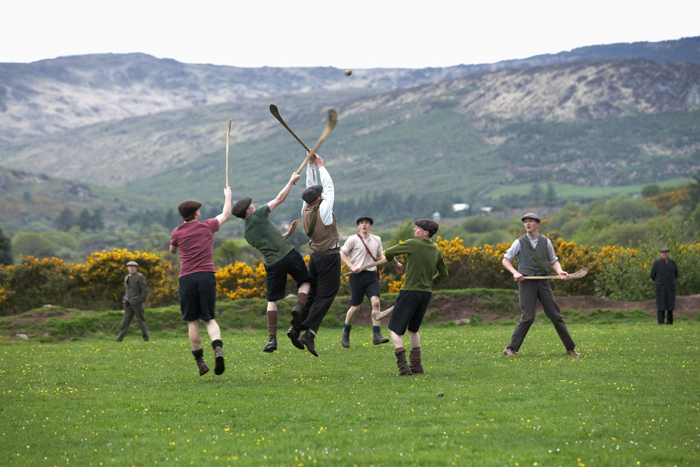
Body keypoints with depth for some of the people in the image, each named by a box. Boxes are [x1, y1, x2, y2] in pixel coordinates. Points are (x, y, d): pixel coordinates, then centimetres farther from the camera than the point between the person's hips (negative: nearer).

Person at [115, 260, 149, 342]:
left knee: (141, 320, 1)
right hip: (129, 304, 6)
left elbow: (145, 291, -8)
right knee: (125, 320, -2)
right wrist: (124, 302, 17)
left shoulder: (140, 277, -5)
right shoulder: (127, 278, 16)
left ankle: (146, 337, 10)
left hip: (137, 303, -5)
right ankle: (120, 338, -9)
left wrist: (141, 301, -13)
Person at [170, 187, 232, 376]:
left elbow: (172, 250, 27)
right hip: (206, 275, 0)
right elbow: (226, 214, 26)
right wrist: (227, 196, 41)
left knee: (192, 321, 6)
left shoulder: (177, 232, 6)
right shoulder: (207, 226, 7)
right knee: (209, 318, 6)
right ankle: (218, 348, -21)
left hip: (186, 277, 0)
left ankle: (200, 361, 4)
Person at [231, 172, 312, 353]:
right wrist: (292, 181, 16)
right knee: (305, 282, 18)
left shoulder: (247, 234, 14)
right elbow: (280, 198, 6)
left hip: (273, 263, 3)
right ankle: (299, 306, -13)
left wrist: (288, 233, 22)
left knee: (272, 300, 10)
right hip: (289, 254, -3)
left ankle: (272, 338, -1)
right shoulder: (258, 215, 1)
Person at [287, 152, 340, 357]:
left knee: (313, 293, 15)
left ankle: (296, 327, 6)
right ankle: (309, 333, -14)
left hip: (315, 256, 7)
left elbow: (310, 185, 12)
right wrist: (320, 166, 2)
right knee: (325, 296, -6)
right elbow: (329, 186, -8)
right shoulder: (323, 210, -16)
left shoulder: (305, 211, 2)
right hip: (329, 257, -7)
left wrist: (311, 165, 10)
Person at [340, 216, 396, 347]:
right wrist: (352, 266, -13)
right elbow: (342, 254, 0)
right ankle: (346, 333, 25)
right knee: (355, 307, 0)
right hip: (357, 275, -3)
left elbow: (380, 256, 22)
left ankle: (376, 336, -18)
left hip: (372, 275, 3)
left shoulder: (376, 240, 13)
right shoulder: (353, 239, -1)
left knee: (375, 302, -16)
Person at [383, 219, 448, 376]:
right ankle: (416, 365, 20)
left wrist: (396, 264, 14)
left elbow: (388, 253, -5)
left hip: (410, 292, -6)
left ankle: (403, 365, -14)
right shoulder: (436, 251, 7)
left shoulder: (413, 244, -11)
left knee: (395, 329, 0)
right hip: (426, 293, 6)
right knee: (413, 330, 23)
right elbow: (443, 273, 18)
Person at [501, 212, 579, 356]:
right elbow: (505, 260, 6)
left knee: (555, 315, 1)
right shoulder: (519, 243, 1)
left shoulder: (546, 242, 7)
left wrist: (560, 271, -6)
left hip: (543, 282, 3)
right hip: (526, 283, -3)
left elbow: (553, 261, 16)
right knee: (527, 317, -15)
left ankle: (570, 348, 8)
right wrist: (515, 273, -12)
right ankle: (511, 349, -7)